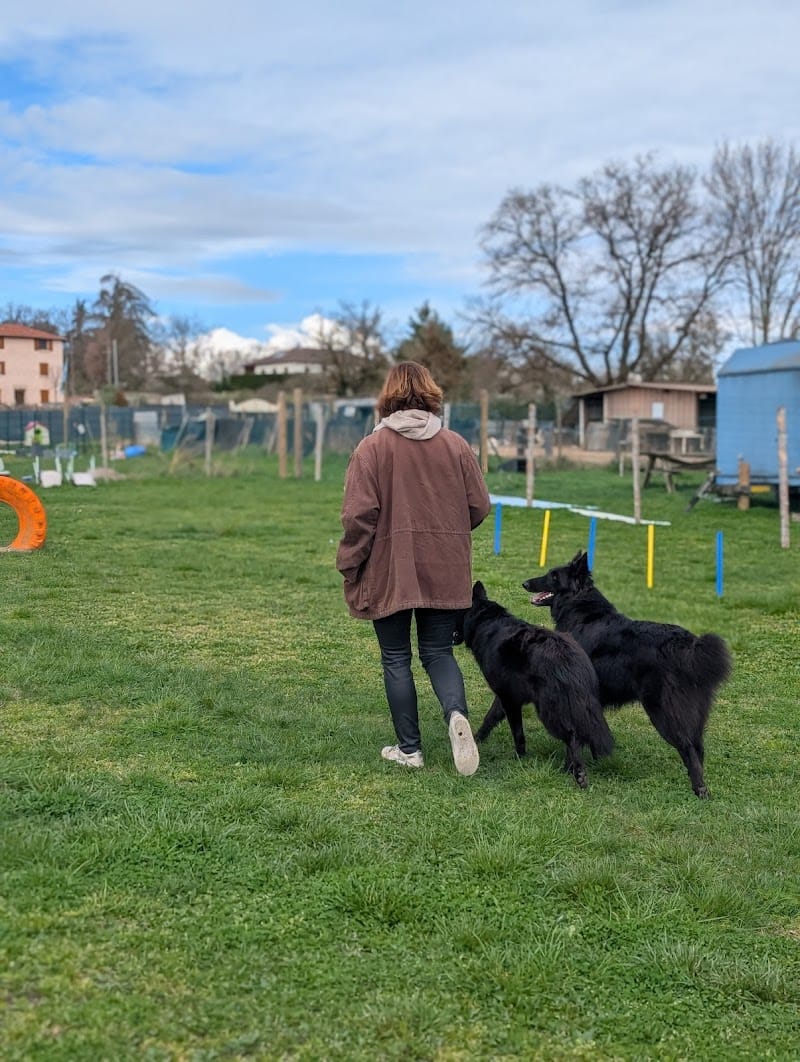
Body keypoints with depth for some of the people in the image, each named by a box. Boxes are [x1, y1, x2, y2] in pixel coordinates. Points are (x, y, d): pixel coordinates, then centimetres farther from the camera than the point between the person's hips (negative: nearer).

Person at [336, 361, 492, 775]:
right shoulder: (456, 445, 2)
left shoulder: (372, 447, -7)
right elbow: (479, 507, 4)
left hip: (390, 571, -2)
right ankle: (457, 713, -14)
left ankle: (408, 749, 14)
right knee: (439, 652, 13)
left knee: (396, 659, 9)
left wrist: (349, 566, -1)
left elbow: (359, 515, -12)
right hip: (446, 572, 3)